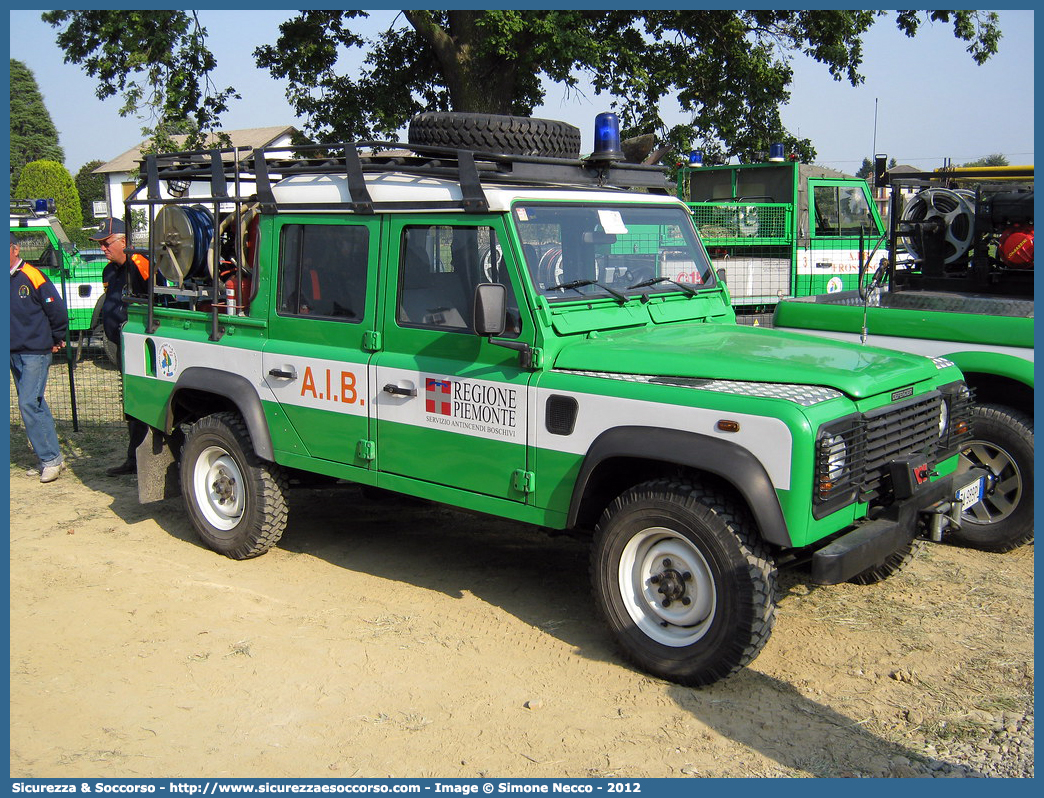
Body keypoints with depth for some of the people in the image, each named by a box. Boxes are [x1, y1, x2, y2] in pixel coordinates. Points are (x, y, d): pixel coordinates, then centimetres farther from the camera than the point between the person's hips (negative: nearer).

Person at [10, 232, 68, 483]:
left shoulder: (33, 276, -11)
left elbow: (57, 309, -8)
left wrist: (57, 339, 0)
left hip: (36, 352, -7)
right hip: (14, 353, 7)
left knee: (28, 404, -12)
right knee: (35, 405, 10)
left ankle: (50, 458, -5)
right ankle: (52, 458, 17)